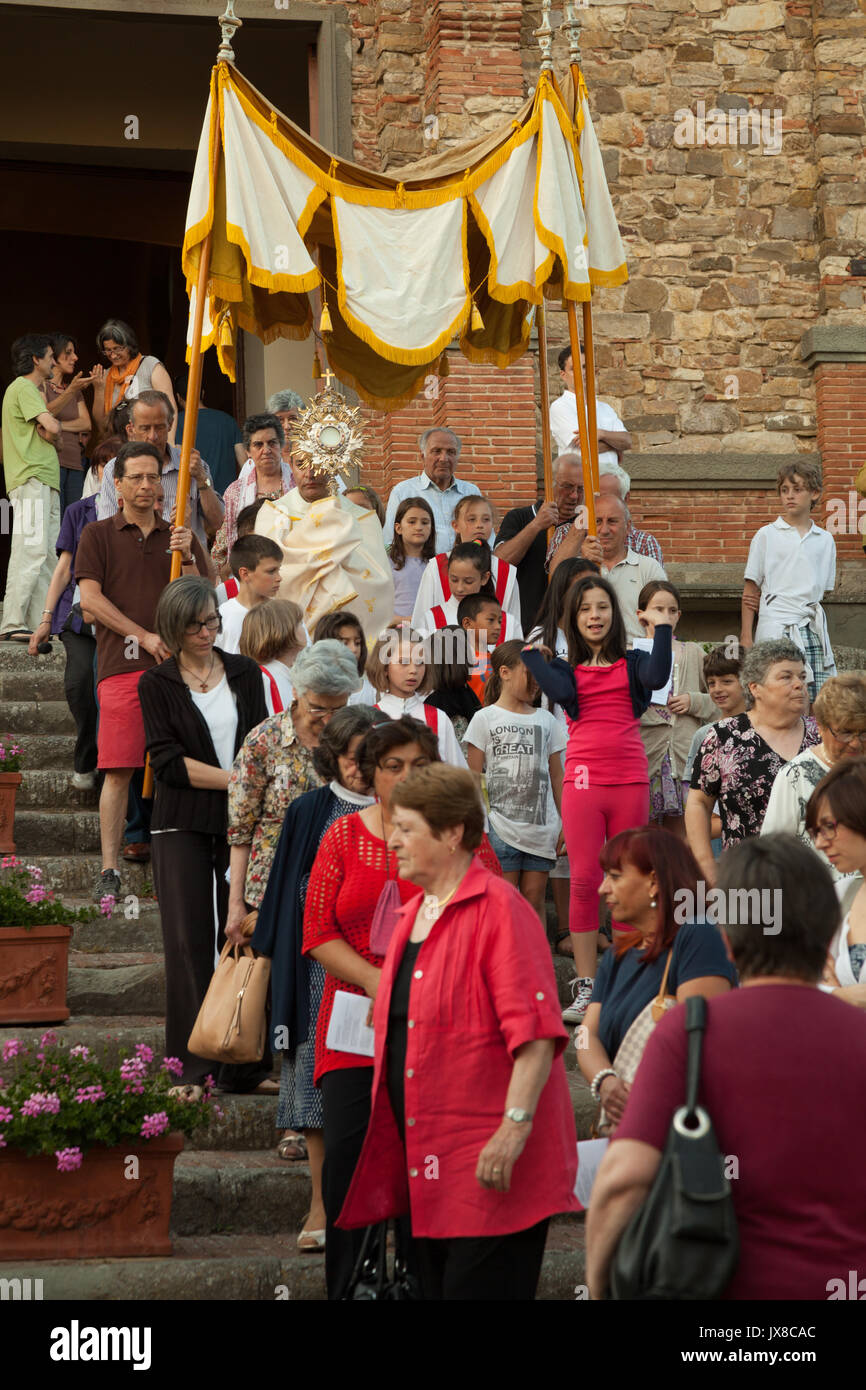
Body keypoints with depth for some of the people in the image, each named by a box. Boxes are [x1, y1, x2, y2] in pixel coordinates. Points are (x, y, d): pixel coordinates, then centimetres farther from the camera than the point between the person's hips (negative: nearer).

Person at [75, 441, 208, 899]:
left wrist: (187, 556, -8)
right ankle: (109, 870, -4)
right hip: (121, 666, -2)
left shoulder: (180, 537, 16)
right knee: (118, 770, -7)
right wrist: (144, 636, -10)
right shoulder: (98, 535, 9)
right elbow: (91, 597, -1)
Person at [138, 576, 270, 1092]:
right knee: (191, 942, -3)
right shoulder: (157, 684, 2)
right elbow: (167, 761, -6)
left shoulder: (245, 673, 10)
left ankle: (245, 1064, 6)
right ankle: (192, 1069, -1)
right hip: (183, 826, -2)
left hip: (241, 821, 2)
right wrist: (235, 779, -14)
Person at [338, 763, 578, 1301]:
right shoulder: (412, 916, 17)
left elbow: (535, 1033, -20)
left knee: (477, 1289, -11)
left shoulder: (500, 909, -12)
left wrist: (514, 1128, -25)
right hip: (426, 1164, 9)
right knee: (436, 1286, 11)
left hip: (487, 1166, -9)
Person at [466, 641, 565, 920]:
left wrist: (566, 823, 10)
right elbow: (474, 777, 0)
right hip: (501, 827, -3)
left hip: (541, 826, 3)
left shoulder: (545, 720, 13)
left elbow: (556, 775, 15)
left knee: (534, 899, 4)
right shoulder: (486, 719, 2)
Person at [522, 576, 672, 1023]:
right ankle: (585, 989, 0)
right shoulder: (565, 668, 10)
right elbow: (562, 694, -12)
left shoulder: (631, 663, 9)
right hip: (583, 780, 0)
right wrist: (531, 652, -6)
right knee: (584, 881, -4)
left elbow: (657, 677, -13)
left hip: (630, 779, 1)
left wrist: (663, 627, -10)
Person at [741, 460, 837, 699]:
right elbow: (750, 589, 4)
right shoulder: (767, 535, 6)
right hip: (775, 627, -3)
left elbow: (823, 589, 18)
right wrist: (746, 637, -3)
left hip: (813, 628, 3)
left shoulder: (825, 540, 14)